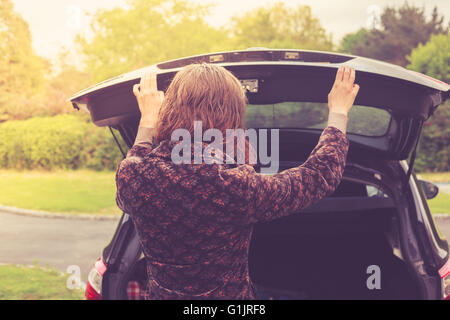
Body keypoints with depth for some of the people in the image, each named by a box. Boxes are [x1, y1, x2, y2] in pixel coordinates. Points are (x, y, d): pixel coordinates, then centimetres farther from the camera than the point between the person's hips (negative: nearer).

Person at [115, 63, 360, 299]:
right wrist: (338, 112, 4)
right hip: (230, 294, -3)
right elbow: (321, 174, -12)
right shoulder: (240, 188, -28)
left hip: (161, 294, 3)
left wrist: (147, 120, 20)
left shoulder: (131, 175, -20)